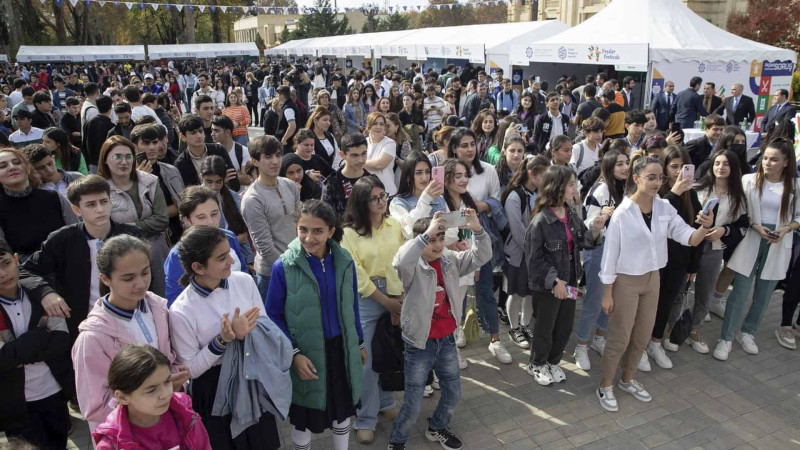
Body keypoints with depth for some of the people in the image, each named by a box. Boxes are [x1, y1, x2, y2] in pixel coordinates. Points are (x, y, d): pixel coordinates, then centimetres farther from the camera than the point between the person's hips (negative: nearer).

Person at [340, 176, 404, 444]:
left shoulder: (395, 225, 3)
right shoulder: (349, 232, -9)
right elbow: (357, 274, -11)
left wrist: (399, 299, -10)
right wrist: (385, 301, -9)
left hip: (396, 297, 4)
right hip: (366, 301, -4)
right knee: (366, 360, 2)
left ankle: (386, 402, 36)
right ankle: (365, 418, 19)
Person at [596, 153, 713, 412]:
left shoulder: (665, 208, -4)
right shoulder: (622, 213, -19)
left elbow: (690, 239, -7)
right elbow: (610, 255, -15)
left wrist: (704, 227, -30)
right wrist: (607, 294, -12)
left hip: (652, 279, 6)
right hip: (626, 281, -5)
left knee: (642, 336, 17)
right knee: (620, 338, 5)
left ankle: (628, 379, 38)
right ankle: (605, 386, 23)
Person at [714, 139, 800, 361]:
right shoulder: (749, 180, -5)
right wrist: (756, 226, -16)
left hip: (778, 246, 2)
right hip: (750, 242, -2)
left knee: (764, 294, 12)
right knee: (739, 293, -1)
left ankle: (747, 332, 31)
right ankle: (726, 338, 9)